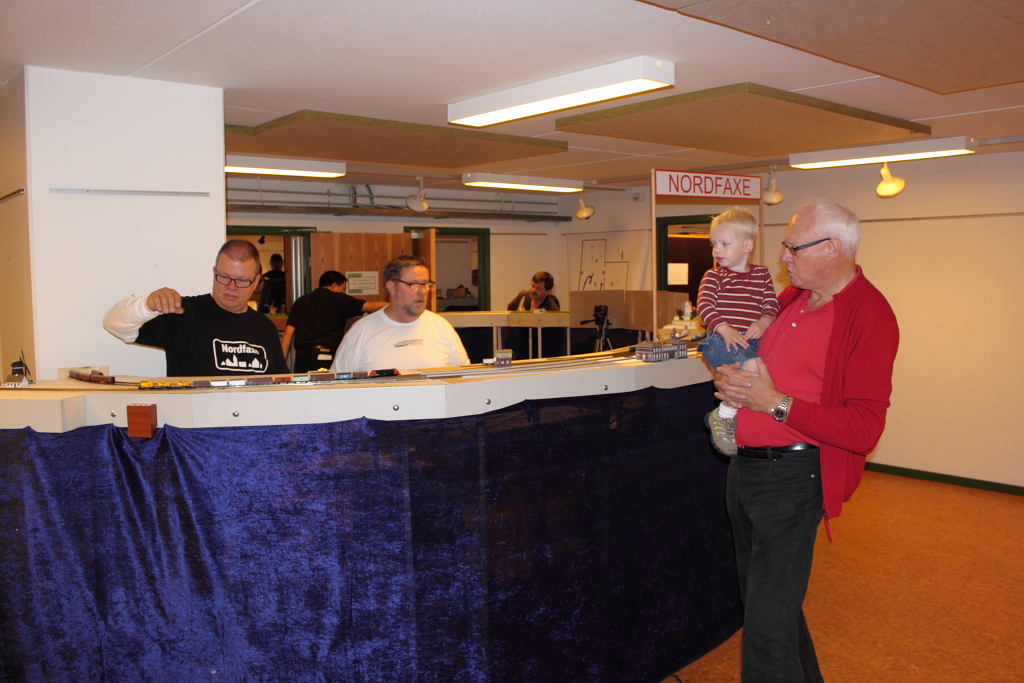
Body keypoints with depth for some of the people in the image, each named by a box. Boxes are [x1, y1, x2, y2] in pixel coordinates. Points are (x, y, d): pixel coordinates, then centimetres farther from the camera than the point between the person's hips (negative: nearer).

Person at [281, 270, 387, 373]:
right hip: (325, 355, -4)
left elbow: (289, 332, 11)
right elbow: (372, 306, 0)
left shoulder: (300, 301, 17)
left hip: (301, 354, 4)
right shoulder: (338, 299, 5)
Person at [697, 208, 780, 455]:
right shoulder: (714, 276, 7)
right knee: (753, 366, -31)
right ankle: (723, 416, -16)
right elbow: (704, 305, -6)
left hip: (752, 340, 5)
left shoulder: (762, 275, 17)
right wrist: (724, 328, -21)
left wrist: (763, 322, -12)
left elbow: (772, 304, 10)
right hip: (721, 340, -5)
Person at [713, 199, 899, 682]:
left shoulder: (869, 317, -14)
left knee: (768, 624, -6)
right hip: (745, 468, 9)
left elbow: (864, 429, -20)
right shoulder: (795, 297, 9)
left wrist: (776, 403, -20)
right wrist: (730, 377, 11)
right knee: (759, 598, 22)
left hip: (791, 478, -8)